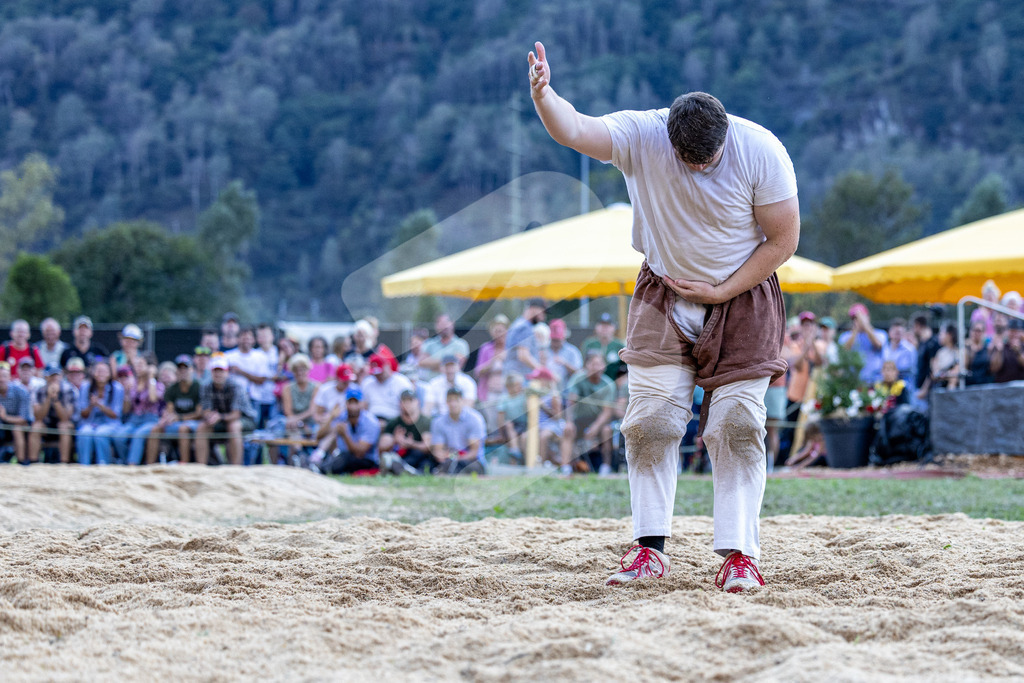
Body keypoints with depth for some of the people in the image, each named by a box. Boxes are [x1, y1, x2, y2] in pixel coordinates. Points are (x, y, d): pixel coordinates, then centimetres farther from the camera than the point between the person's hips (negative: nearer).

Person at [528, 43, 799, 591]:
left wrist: (721, 292, -15)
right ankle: (650, 549, 1)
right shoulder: (641, 136, -18)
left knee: (736, 425, -7)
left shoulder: (761, 151, -20)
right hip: (664, 296, 1)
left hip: (742, 296, -1)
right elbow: (575, 130, -34)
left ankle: (739, 553, -6)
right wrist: (543, 99, -55)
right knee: (650, 421, -6)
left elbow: (782, 241, -13)